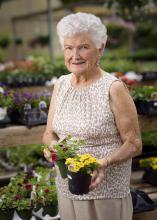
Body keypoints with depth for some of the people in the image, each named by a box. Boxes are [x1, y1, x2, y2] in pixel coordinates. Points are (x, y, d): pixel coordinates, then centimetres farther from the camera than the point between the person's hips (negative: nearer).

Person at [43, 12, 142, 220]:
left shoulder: (113, 88, -14)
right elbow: (49, 133, 10)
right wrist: (52, 145, -12)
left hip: (106, 192, -5)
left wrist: (105, 162, -26)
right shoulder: (61, 84, 3)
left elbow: (134, 145, -10)